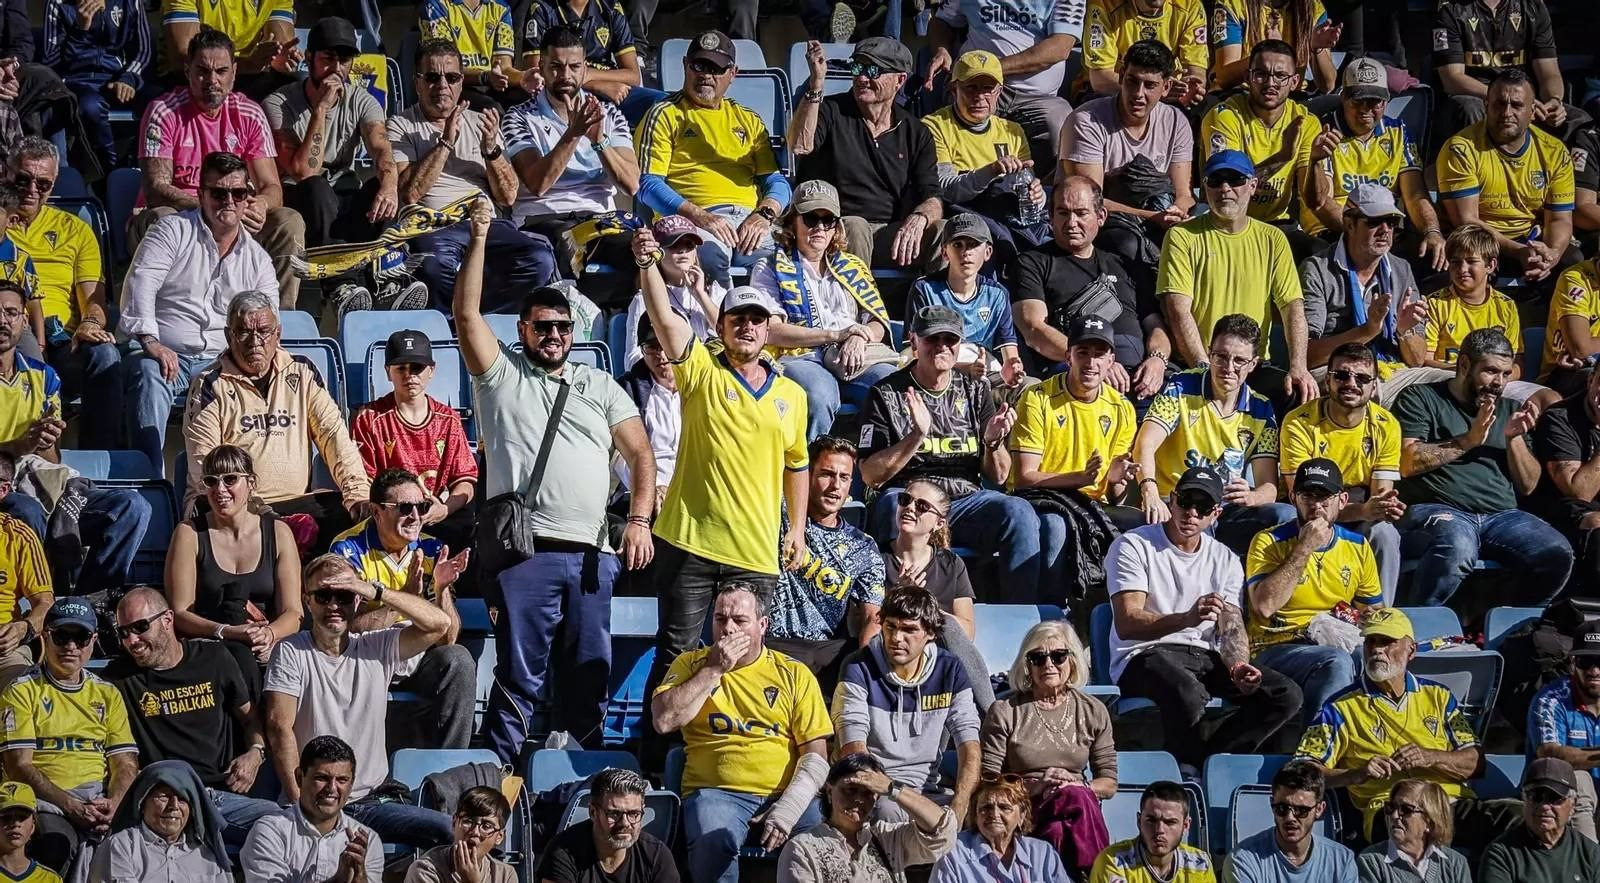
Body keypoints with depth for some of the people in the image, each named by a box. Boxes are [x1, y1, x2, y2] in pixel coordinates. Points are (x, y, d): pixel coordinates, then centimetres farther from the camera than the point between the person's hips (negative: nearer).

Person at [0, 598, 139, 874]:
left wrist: (113, 804, -11)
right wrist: (71, 806, -16)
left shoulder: (107, 695, 20)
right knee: (56, 845, -39)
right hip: (47, 801, -3)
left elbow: (126, 764, 13)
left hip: (99, 798, 3)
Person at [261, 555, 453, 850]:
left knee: (449, 831, -16)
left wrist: (377, 592, -12)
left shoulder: (377, 648, 9)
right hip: (313, 804, -4)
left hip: (368, 803, 4)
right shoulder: (291, 652, -1)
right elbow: (279, 727, -10)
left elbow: (439, 623, -3)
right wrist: (300, 801, -17)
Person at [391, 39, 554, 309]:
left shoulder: (480, 123, 21)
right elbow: (409, 193, -7)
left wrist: (491, 149, -3)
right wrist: (446, 142, -9)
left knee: (540, 259, -27)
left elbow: (508, 196, 13)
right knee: (435, 266, -40)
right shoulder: (401, 126, 10)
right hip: (433, 227, -4)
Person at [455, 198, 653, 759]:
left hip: (593, 553, 3)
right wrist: (479, 239, -10)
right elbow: (466, 313, -2)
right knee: (521, 675, -6)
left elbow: (640, 454, 11)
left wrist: (639, 520, -4)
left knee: (590, 676, 5)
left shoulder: (600, 387, 19)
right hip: (525, 549, -3)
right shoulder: (500, 375, 11)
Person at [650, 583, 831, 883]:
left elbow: (816, 757, 6)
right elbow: (663, 720, -4)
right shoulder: (691, 664, 14)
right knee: (713, 843, -36)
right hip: (716, 792, -1)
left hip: (785, 794, 1)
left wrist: (787, 811, -10)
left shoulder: (794, 675, 12)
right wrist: (714, 670, -3)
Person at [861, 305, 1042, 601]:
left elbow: (998, 476, 16)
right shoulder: (887, 393, 8)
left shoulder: (975, 390, 17)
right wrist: (917, 435, -13)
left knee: (1019, 512, -27)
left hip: (968, 499, 3)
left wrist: (993, 442, -6)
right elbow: (871, 476, -2)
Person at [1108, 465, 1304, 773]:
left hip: (1205, 657, 6)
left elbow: (1232, 627, 7)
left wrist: (1237, 666, -18)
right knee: (1188, 695, -41)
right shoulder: (1133, 546, -2)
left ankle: (1203, 758, -19)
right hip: (1144, 656, -6)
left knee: (1287, 695, -17)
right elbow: (1126, 624, -15)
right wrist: (1187, 618, -33)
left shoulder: (1225, 560, 16)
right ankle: (1198, 770, -13)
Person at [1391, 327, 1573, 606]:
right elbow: (1408, 463, -6)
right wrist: (1468, 440, -6)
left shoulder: (1508, 410, 24)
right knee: (1457, 546, -40)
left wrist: (1514, 438, 3)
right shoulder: (1420, 399, 9)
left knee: (1558, 554, -22)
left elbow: (1527, 486, 20)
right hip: (1435, 510, -5)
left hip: (1502, 516, 5)